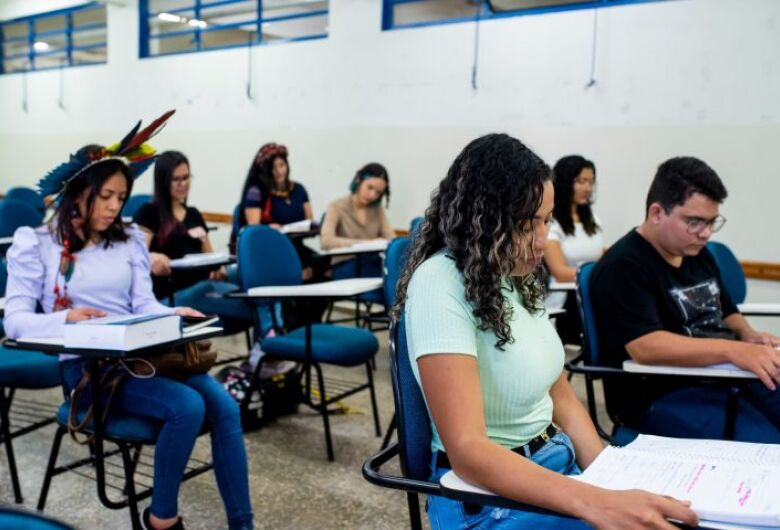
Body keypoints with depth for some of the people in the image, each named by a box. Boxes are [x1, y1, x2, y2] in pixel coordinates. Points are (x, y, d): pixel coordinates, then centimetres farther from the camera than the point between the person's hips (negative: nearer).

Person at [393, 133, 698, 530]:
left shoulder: (517, 276, 4)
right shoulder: (441, 284, -21)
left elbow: (561, 396, 9)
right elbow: (467, 450, -27)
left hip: (557, 462, 7)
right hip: (488, 492, -7)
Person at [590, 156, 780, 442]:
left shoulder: (698, 254, 14)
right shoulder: (623, 267, -13)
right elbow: (645, 346, -25)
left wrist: (749, 336, 4)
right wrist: (733, 350, -33)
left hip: (727, 376, 9)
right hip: (662, 396, -9)